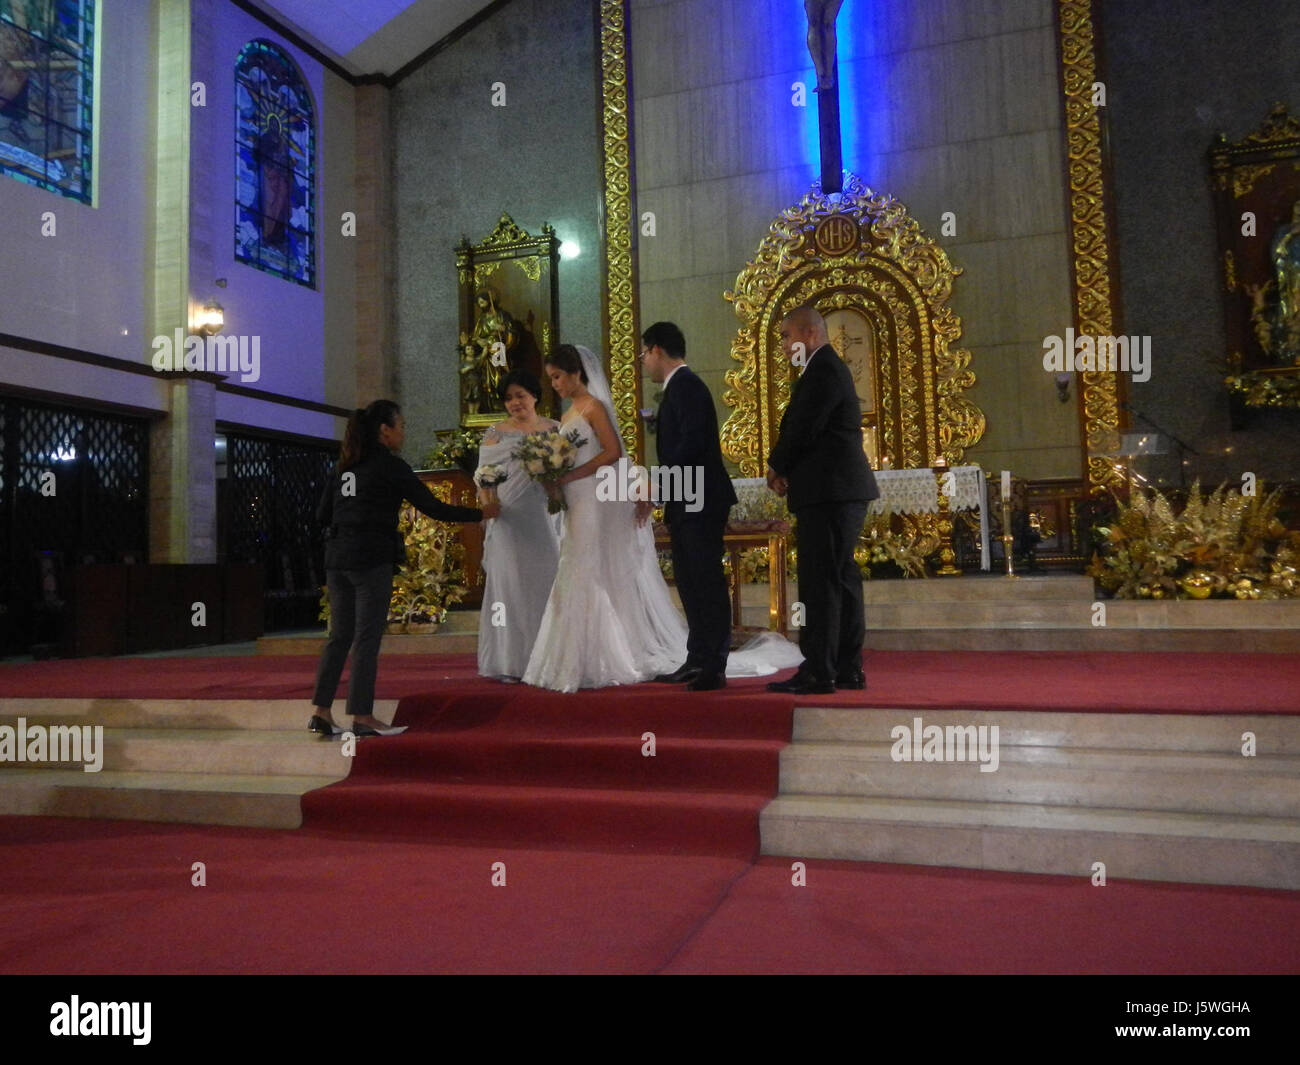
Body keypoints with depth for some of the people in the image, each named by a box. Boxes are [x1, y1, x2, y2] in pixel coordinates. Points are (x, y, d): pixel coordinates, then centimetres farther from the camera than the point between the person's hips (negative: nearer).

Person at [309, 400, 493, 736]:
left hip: (337, 559, 7)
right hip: (371, 560, -7)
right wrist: (480, 513, 2)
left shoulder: (344, 466, 14)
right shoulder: (390, 466, -6)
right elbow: (432, 508, -7)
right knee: (367, 638, -1)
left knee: (339, 636, 12)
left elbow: (322, 514, 14)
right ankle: (362, 717, 3)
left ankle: (320, 711, 12)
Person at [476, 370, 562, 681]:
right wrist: (488, 506, -14)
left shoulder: (555, 430, 11)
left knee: (547, 581, 4)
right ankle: (511, 661, 4)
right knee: (510, 582, -1)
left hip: (546, 519, 2)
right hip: (509, 521, -1)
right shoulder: (495, 434, 8)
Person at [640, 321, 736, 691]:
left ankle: (715, 667, -2)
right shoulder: (678, 386, 18)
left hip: (700, 501, -10)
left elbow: (691, 443, -22)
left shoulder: (686, 385, -11)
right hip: (686, 504, 10)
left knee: (707, 582, -6)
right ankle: (697, 661, 20)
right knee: (689, 581, 12)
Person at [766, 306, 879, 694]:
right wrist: (785, 470, 4)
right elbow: (803, 428, 19)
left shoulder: (824, 369, -11)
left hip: (829, 491, -11)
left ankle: (818, 672, -6)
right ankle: (847, 669, 17)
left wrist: (776, 468, -2)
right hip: (839, 491, 11)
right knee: (840, 579, 11)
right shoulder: (827, 368, 22)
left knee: (821, 582, -9)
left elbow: (803, 429, -18)